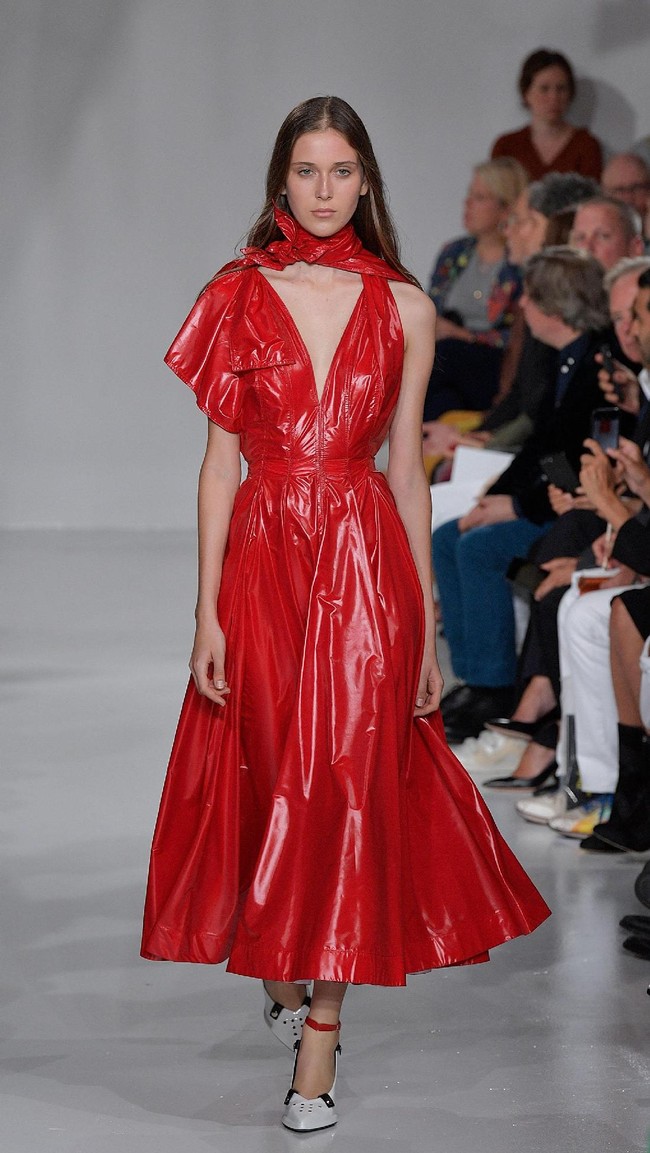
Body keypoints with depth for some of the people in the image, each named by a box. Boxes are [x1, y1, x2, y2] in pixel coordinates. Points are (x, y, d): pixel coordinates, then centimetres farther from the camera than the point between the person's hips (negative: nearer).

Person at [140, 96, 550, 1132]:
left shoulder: (404, 309, 5)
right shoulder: (238, 299, 4)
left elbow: (407, 468, 7)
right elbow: (219, 463, 3)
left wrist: (427, 623, 5)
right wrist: (207, 611, -4)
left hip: (366, 561, 0)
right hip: (262, 558, 0)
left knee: (346, 784, -3)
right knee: (266, 780, 6)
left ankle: (319, 1043, 3)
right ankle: (280, 978, 33)